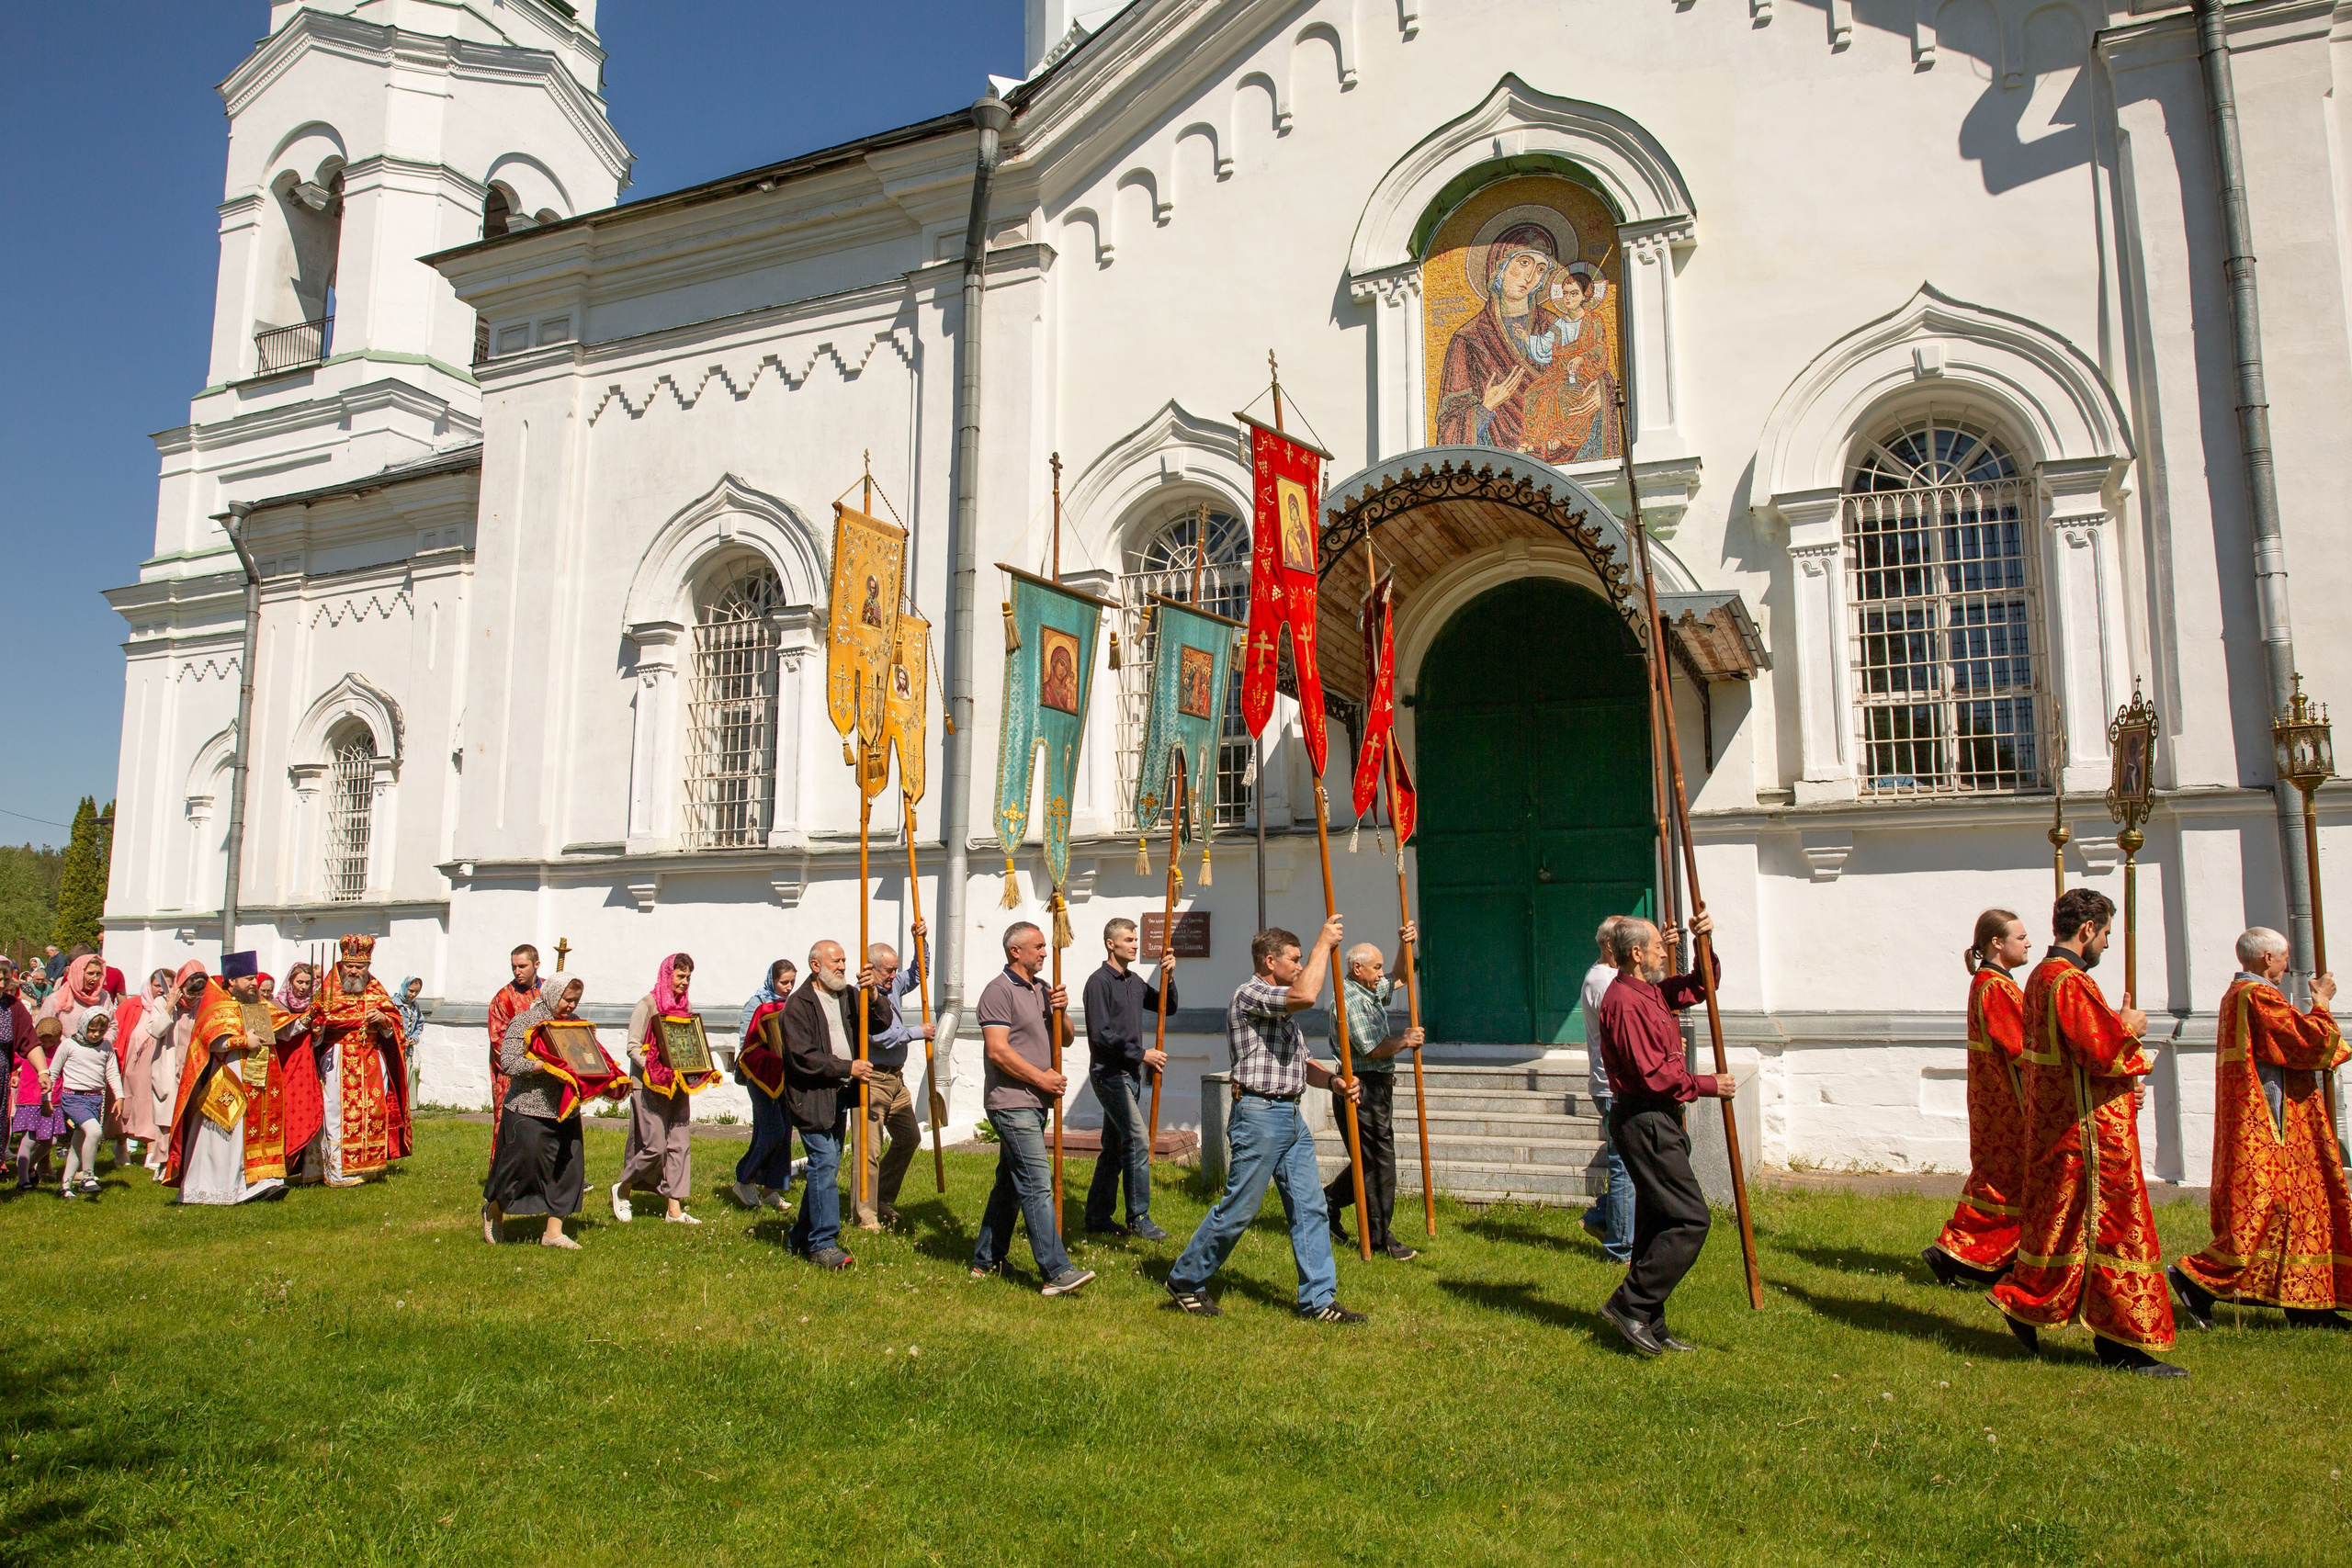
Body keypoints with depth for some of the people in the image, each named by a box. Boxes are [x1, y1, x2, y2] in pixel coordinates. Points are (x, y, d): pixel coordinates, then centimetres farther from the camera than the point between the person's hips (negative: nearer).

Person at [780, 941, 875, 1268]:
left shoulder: (848, 998, 12)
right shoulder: (799, 1005, -9)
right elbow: (802, 1057, -16)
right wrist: (847, 1068, -16)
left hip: (839, 1097, 7)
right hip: (811, 1098, -7)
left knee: (826, 1167, 12)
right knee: (825, 1165, -12)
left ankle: (801, 1237, 24)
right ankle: (823, 1244, -8)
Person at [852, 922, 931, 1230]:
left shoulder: (893, 985, 8)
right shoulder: (861, 996, -18)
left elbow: (917, 975, 26)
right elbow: (882, 1037, -23)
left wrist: (920, 942, 11)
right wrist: (918, 1032, -11)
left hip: (896, 1079, 9)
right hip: (872, 1081, -9)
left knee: (909, 1137, 18)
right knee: (869, 1150, -8)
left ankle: (883, 1201, 30)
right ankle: (866, 1216, -1)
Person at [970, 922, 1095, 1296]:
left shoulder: (1041, 989, 17)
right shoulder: (999, 991, -10)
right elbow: (998, 1050, -18)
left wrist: (1059, 1010, 0)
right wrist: (1042, 1079, -15)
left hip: (1036, 1102, 9)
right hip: (1012, 1102, -9)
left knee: (1010, 1182, 14)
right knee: (1037, 1184, -12)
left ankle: (986, 1261, 24)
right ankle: (1056, 1272, -14)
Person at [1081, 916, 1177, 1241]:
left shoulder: (1135, 981, 14)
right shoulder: (1100, 981, -11)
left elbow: (1167, 1008, 18)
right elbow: (1101, 1034, -17)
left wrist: (1168, 977, 2)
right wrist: (1141, 1054, -16)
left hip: (1129, 1074, 9)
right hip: (1109, 1073, -8)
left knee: (1115, 1148, 11)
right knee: (1138, 1141, -12)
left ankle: (1098, 1218, 19)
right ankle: (1138, 1218, -6)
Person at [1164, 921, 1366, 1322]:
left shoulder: (1283, 1008, 21)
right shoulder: (1249, 995, -11)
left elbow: (1302, 1062, 20)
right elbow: (1306, 995, -27)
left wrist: (1333, 1080, 0)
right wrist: (1325, 943, -17)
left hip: (1291, 1116, 9)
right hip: (1259, 1114, -9)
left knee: (1310, 1208, 6)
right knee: (1239, 1209, -2)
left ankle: (1319, 1300, 10)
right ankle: (1185, 1281, 15)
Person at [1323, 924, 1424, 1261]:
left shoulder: (1372, 992, 15)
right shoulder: (1350, 1000, -16)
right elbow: (1370, 1050, -20)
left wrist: (1404, 945, 16)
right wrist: (1403, 1041, -7)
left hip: (1378, 1087, 10)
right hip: (1362, 1087, -10)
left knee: (1372, 1159, 16)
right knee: (1379, 1161, -5)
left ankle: (1328, 1200, 30)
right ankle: (1380, 1238, 4)